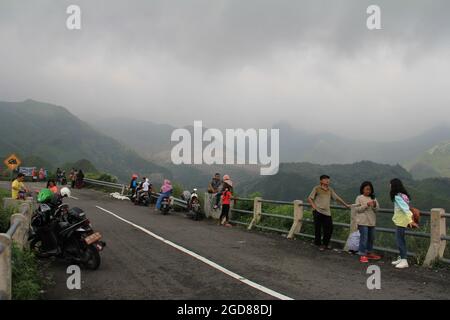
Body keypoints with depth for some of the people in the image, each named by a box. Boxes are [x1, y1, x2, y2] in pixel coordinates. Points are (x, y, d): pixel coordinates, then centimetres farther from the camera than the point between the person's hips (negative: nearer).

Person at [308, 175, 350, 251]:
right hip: (318, 212, -5)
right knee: (318, 229, 0)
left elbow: (337, 198, 20)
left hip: (327, 212, 5)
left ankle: (325, 243, 25)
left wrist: (346, 205, 18)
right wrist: (314, 206, -14)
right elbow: (309, 198, -1)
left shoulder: (330, 190, 16)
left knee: (329, 228, 5)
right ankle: (318, 244, 14)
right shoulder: (317, 189, 1)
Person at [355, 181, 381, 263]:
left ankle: (369, 253, 29)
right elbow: (357, 209, -11)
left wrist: (374, 206, -14)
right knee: (364, 238, -7)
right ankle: (362, 255, -1)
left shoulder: (373, 198, 10)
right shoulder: (359, 198, -4)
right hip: (363, 222, -6)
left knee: (371, 238, 15)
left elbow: (377, 209, 8)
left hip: (372, 222, 6)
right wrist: (366, 205, -20)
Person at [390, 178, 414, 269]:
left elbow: (405, 208, -25)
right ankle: (401, 258, 24)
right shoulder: (403, 195, 9)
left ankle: (404, 261, -4)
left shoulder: (397, 197, -17)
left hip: (401, 221, -9)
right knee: (401, 240, 16)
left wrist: (409, 219, -30)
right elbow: (405, 207, 10)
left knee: (400, 240, -6)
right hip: (401, 221, 9)